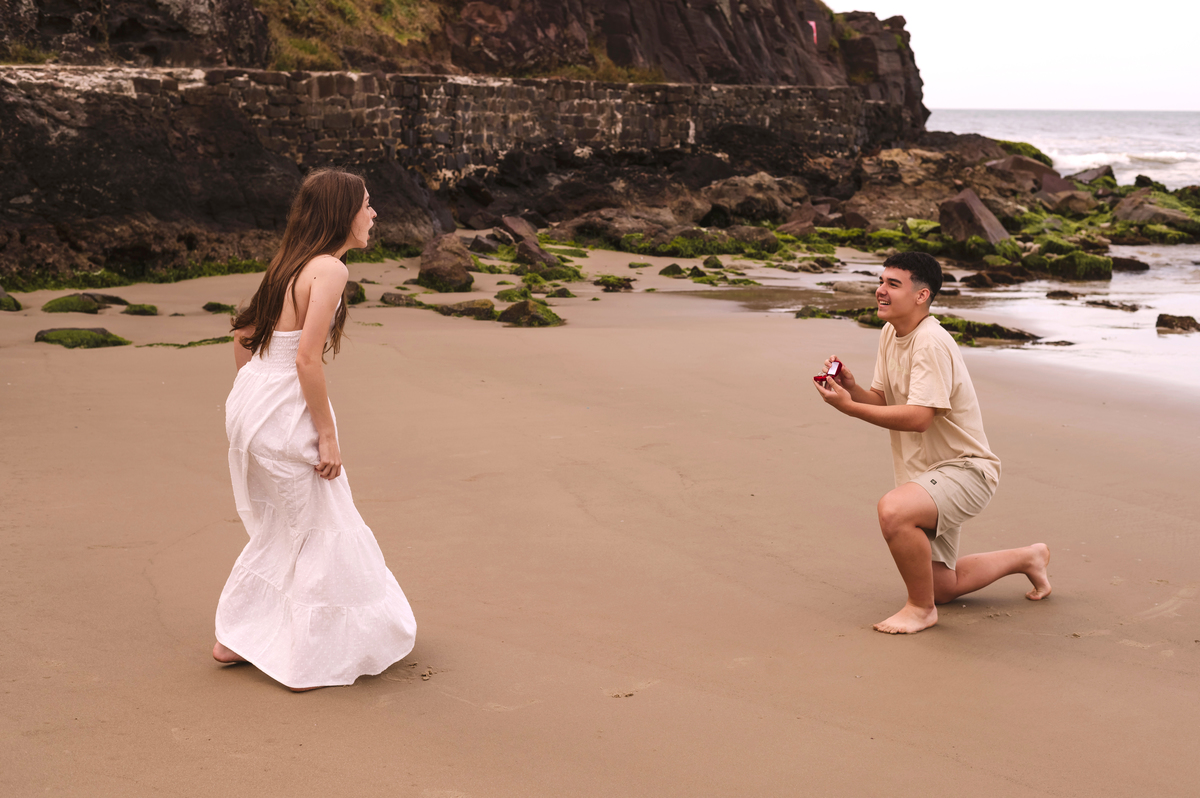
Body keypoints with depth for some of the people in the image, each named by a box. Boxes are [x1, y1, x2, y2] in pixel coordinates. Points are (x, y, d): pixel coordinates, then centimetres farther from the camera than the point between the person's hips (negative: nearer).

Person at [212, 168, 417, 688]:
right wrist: (327, 436, -16)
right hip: (285, 416, -9)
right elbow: (307, 357, -22)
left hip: (249, 401, 9)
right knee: (320, 535, 7)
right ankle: (309, 663, 16)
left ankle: (234, 638, 31)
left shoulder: (289, 263, 10)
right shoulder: (329, 269, -17)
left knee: (278, 531, 24)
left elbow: (242, 337, 16)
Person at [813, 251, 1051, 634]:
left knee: (893, 510, -39)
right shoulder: (890, 333, 5)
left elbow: (917, 417, -31)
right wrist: (852, 388, -16)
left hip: (964, 469, -10)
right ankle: (1027, 558, 43)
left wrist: (849, 407, -31)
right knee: (940, 586, 19)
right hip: (926, 473, 10)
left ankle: (921, 608, -17)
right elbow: (883, 401, 5)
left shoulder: (931, 344, -23)